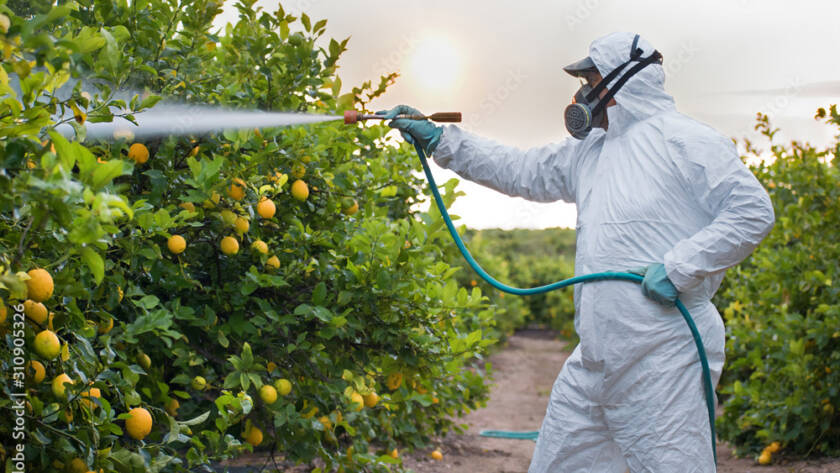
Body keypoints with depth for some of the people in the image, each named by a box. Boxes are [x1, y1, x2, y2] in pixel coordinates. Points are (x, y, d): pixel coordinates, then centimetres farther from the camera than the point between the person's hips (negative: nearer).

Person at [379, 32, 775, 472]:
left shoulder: (685, 140, -5)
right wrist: (439, 139, 22)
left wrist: (679, 267, -16)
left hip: (663, 357, -8)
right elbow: (519, 170, 24)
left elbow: (753, 211, -10)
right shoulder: (588, 151, 19)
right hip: (595, 357, 8)